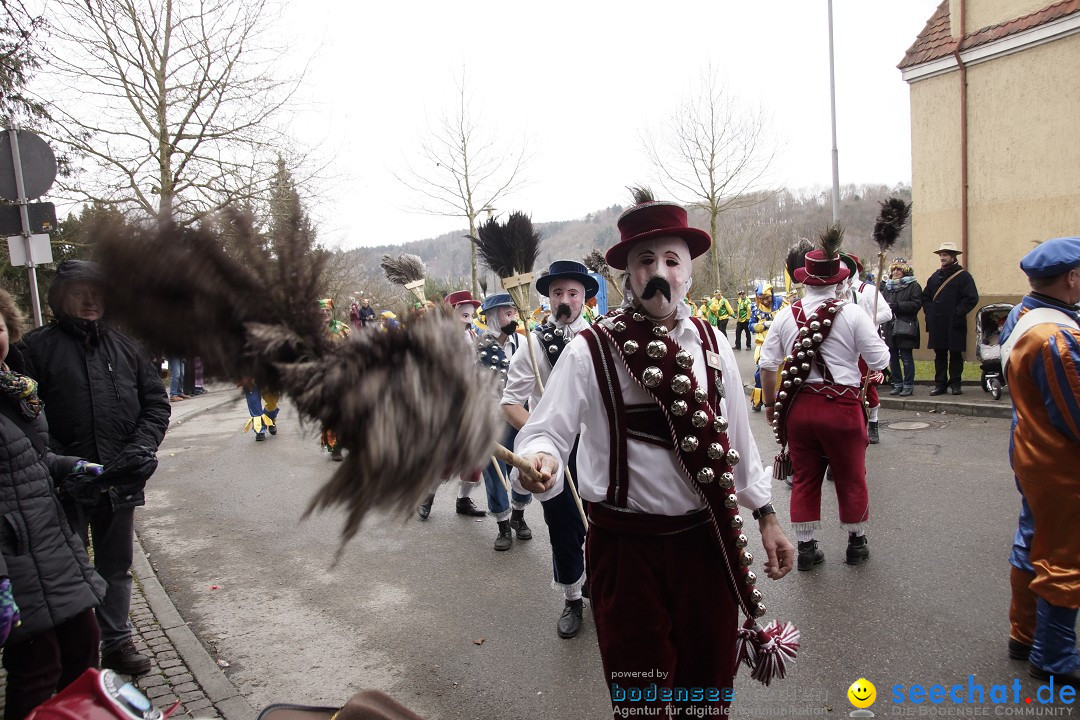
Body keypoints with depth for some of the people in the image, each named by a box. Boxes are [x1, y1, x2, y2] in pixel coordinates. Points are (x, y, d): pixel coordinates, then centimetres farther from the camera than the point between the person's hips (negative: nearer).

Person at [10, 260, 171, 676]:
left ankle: (117, 644, 33)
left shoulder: (124, 346, 7)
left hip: (120, 482, 4)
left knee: (116, 567, 17)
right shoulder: (38, 348, -4)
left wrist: (141, 448, -6)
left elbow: (156, 403, 8)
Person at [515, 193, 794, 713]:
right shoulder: (590, 350, -12)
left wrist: (765, 516, 12)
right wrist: (541, 462, -36)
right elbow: (544, 432, -14)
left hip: (710, 539, 4)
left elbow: (736, 436, 10)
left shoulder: (711, 344, 3)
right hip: (628, 547, -3)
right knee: (641, 692, 13)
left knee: (710, 680, 20)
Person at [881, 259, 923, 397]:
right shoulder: (888, 286, 17)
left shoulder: (913, 286, -1)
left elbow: (916, 304, -12)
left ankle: (908, 385, 6)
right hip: (890, 327, 6)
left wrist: (896, 305, -16)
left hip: (905, 328, -5)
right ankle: (897, 384, 18)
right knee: (893, 358, 9)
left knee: (906, 358, -2)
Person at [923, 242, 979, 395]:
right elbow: (925, 296, 19)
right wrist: (929, 312, 6)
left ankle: (955, 384, 11)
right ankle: (940, 384, 13)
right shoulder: (935, 276, 13)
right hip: (936, 324, 5)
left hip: (954, 325, -5)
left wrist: (958, 313, -14)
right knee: (939, 355, 8)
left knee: (956, 354, 4)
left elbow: (972, 298, -9)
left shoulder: (963, 276, -3)